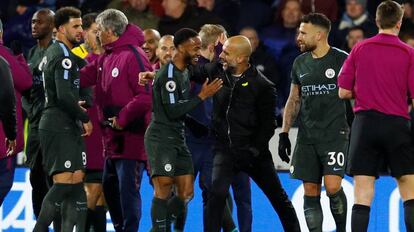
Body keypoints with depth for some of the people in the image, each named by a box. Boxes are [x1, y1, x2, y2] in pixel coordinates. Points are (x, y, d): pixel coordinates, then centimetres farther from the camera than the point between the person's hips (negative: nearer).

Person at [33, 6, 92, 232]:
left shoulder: (52, 53, 18)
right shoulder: (64, 57, -13)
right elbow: (65, 95, -23)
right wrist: (85, 118, -12)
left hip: (68, 127, 10)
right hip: (59, 127, -10)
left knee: (77, 179, 5)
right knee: (64, 181, -15)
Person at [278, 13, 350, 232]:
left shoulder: (342, 60, -4)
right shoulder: (300, 63, 12)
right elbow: (293, 101, 18)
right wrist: (284, 134, 12)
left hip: (335, 134, -5)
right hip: (307, 138, 5)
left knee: (332, 187, -16)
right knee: (310, 193, 1)